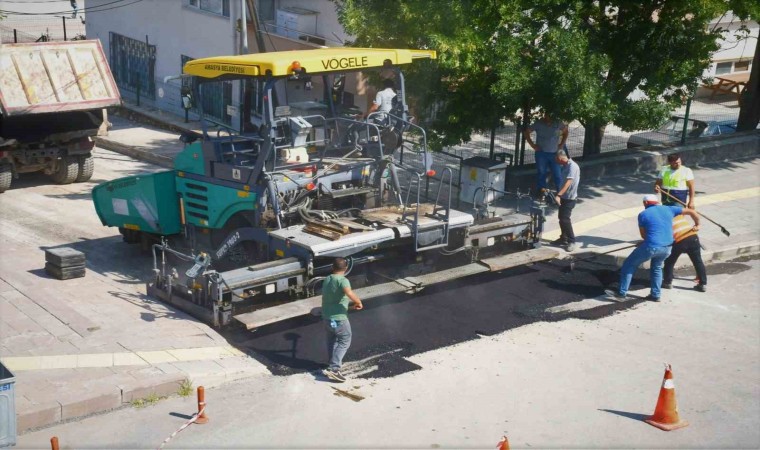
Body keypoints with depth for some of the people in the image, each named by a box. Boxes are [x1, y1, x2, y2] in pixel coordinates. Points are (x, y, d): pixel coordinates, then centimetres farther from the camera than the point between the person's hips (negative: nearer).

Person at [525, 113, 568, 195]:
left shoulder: (558, 123, -2)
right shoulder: (538, 123, -5)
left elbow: (565, 130, 14)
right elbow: (527, 131, 3)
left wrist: (562, 143, 7)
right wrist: (532, 144, -3)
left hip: (555, 153, 1)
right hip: (541, 153, -1)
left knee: (558, 175, -2)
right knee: (542, 174, 4)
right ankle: (541, 191, 13)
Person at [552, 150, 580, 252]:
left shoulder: (572, 166, -21)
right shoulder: (565, 166, 9)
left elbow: (568, 183, -31)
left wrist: (558, 195, -38)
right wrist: (559, 195, 23)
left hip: (570, 198, -9)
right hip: (564, 197, 9)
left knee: (565, 219, -10)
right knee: (561, 218, 14)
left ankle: (571, 241, -1)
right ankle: (564, 238, 27)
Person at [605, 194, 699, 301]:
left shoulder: (643, 214, 2)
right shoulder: (668, 209, 11)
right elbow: (691, 212, 17)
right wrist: (697, 224, 34)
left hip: (651, 247, -5)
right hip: (667, 248, 5)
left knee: (629, 265, 11)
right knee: (656, 268, 30)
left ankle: (622, 293, 12)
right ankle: (655, 295, 30)